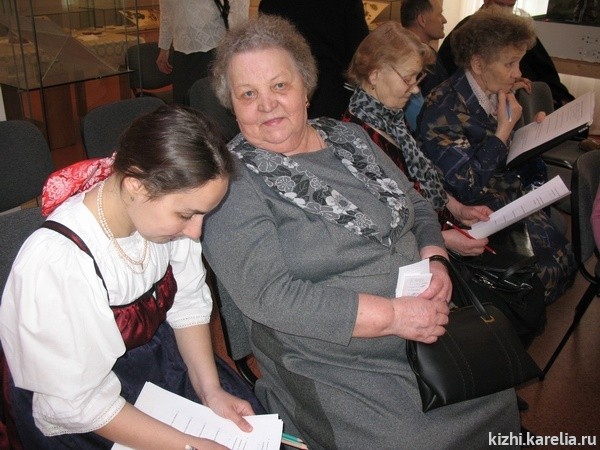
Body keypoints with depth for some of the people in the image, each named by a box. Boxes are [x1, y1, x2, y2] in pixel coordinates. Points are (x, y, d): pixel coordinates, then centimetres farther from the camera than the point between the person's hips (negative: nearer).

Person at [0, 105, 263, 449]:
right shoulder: (54, 265, -31)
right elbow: (78, 403, -23)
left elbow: (188, 304, -2)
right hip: (81, 422, -5)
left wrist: (211, 390, -11)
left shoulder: (167, 209, -15)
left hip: (161, 356, 5)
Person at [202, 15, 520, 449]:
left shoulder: (349, 137, 9)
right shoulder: (233, 182, -11)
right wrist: (393, 316, -22)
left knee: (500, 404, 0)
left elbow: (417, 207, 16)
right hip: (335, 371, -5)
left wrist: (435, 260, -6)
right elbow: (268, 295, -20)